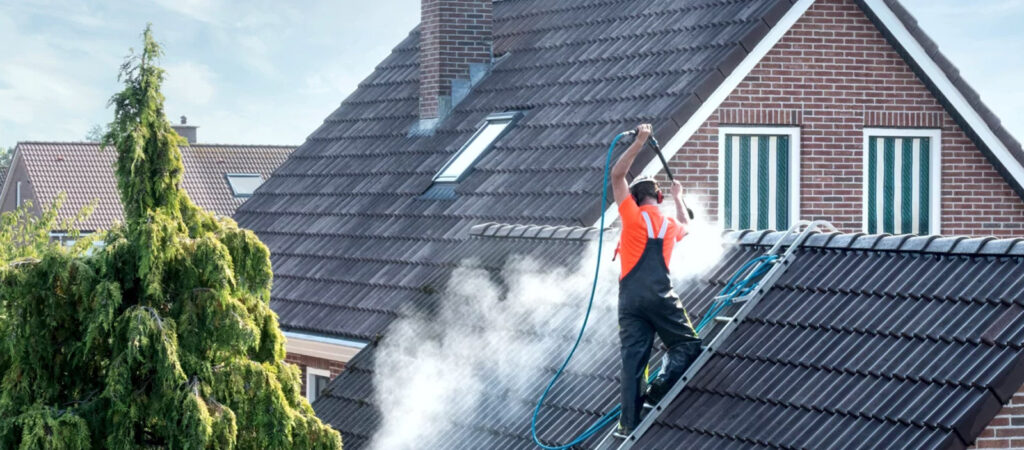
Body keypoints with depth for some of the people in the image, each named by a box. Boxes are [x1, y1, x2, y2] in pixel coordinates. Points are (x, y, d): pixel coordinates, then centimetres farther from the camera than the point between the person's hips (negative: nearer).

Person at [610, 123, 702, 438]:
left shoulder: (633, 217, 3)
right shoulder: (670, 224, 14)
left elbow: (617, 175, 5)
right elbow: (686, 225, 41)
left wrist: (639, 143, 7)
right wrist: (678, 197, 56)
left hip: (631, 297, 0)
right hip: (660, 295, 0)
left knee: (633, 359, 1)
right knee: (688, 346, 8)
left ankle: (629, 423, -1)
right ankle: (659, 390, -17)